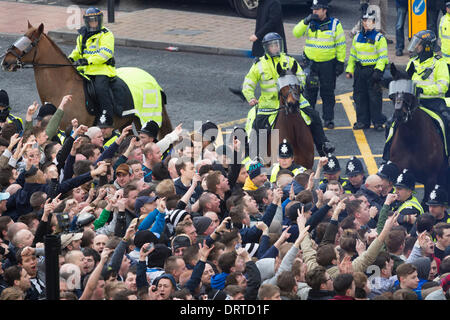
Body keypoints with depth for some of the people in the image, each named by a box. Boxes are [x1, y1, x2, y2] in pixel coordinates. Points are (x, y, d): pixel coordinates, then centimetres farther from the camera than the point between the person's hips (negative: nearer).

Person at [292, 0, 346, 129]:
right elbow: (296, 33, -7)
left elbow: (341, 44, 0)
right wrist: (306, 21, -19)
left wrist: (340, 62, -5)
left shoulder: (335, 24, -2)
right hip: (310, 62, 2)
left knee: (327, 93, 3)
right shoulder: (309, 23, 4)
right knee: (309, 92, 5)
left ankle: (328, 119, 11)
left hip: (328, 64, -2)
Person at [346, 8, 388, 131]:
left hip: (373, 70, -5)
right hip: (360, 70, 5)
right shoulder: (357, 37, 12)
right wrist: (349, 70, 13)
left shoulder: (379, 38, -5)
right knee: (360, 97, 7)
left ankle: (378, 122, 2)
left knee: (375, 97, -4)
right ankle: (362, 121, 16)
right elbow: (352, 55, 19)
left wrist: (378, 70, -17)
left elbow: (383, 56, -8)